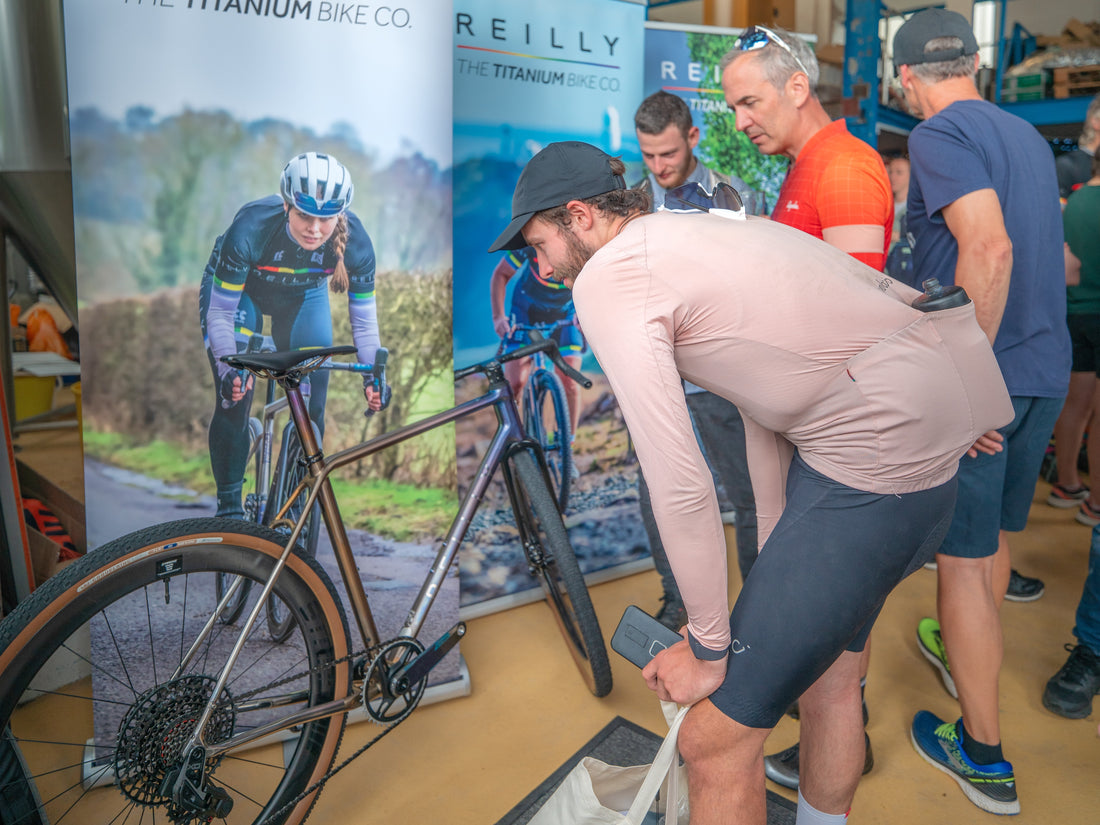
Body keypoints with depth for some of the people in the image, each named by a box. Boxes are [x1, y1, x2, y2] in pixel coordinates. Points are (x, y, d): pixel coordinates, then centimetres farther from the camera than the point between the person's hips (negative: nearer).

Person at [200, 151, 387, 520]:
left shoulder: (356, 242, -31)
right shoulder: (250, 228, -38)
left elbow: (364, 319, -19)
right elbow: (220, 313, -27)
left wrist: (373, 373, -35)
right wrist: (229, 369, -43)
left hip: (304, 296, 2)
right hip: (238, 290, -2)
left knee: (311, 404, -8)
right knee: (234, 399, -15)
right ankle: (229, 508, 4)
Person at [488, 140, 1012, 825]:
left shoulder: (605, 278, -11)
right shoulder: (703, 230, 18)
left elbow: (681, 485, -16)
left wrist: (707, 646, -3)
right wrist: (775, 551, 24)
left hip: (877, 469, -10)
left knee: (716, 739, -1)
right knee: (831, 676, 27)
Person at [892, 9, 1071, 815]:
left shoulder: (940, 135, -11)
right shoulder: (1028, 136, 15)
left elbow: (990, 249, -25)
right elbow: (1054, 257, 21)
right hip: (1045, 371, 8)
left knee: (961, 555, 1)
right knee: (994, 533, 23)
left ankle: (984, 754, 13)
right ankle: (967, 653, 45)